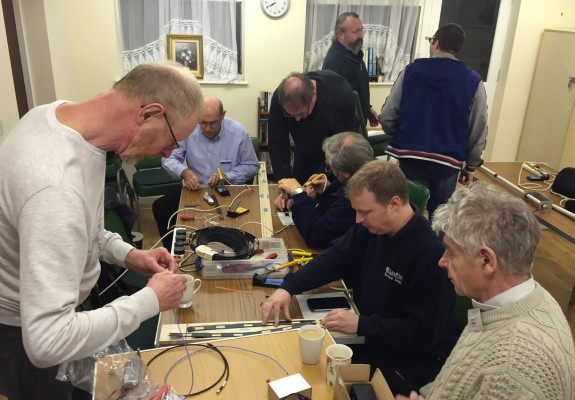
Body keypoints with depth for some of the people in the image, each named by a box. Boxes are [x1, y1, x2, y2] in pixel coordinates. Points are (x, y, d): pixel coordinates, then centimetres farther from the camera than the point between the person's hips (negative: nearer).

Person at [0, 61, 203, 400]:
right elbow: (48, 343, -41)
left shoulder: (62, 113, -12)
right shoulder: (56, 187, -41)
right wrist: (151, 301, -30)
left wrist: (126, 254, -5)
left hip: (34, 308, 8)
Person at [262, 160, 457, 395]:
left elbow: (423, 335, -24)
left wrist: (361, 325, -26)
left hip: (413, 357, -6)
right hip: (367, 335, 7)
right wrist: (288, 287, -12)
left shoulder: (430, 253, -28)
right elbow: (336, 257, 2)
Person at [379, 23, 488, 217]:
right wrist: (471, 165, 12)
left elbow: (387, 117, -3)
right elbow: (478, 130, -1)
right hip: (448, 162, 1)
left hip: (411, 158, 0)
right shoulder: (473, 81, -2)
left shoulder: (410, 72, -3)